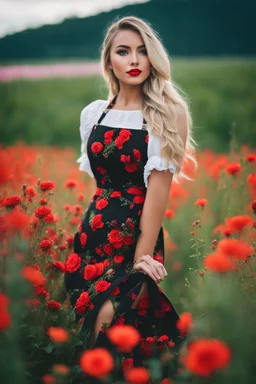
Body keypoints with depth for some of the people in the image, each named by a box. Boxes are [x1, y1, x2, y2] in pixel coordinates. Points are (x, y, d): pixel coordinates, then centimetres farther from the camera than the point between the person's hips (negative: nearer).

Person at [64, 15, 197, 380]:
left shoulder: (167, 114, -9)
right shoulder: (93, 114, 5)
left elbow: (159, 188, -13)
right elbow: (97, 178, 12)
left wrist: (142, 257, -16)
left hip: (137, 237, -4)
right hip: (93, 234, 5)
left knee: (110, 324, -7)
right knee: (86, 320, 10)